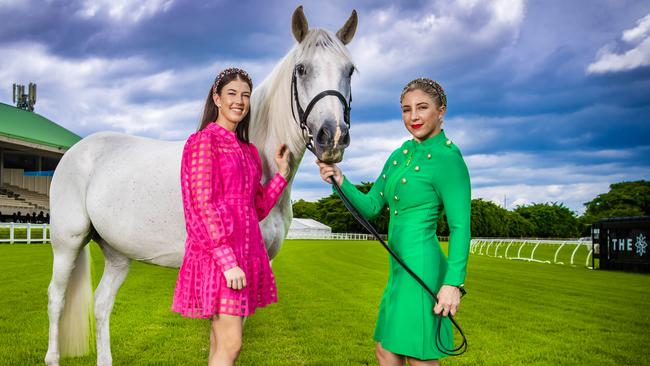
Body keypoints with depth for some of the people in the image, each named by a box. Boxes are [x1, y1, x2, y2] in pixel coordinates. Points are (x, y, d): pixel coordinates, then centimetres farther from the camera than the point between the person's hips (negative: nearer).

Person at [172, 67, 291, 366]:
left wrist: (281, 173, 8)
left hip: (246, 251, 8)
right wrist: (227, 261, -20)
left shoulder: (248, 150, 16)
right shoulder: (203, 142, -6)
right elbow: (202, 206, -14)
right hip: (217, 253, -7)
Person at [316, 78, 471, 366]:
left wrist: (453, 282, -23)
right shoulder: (400, 154, 13)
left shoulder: (447, 159, -12)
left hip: (422, 267, -9)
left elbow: (460, 226, -16)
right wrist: (340, 180, 0)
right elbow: (371, 207, 15)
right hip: (401, 268, 9)